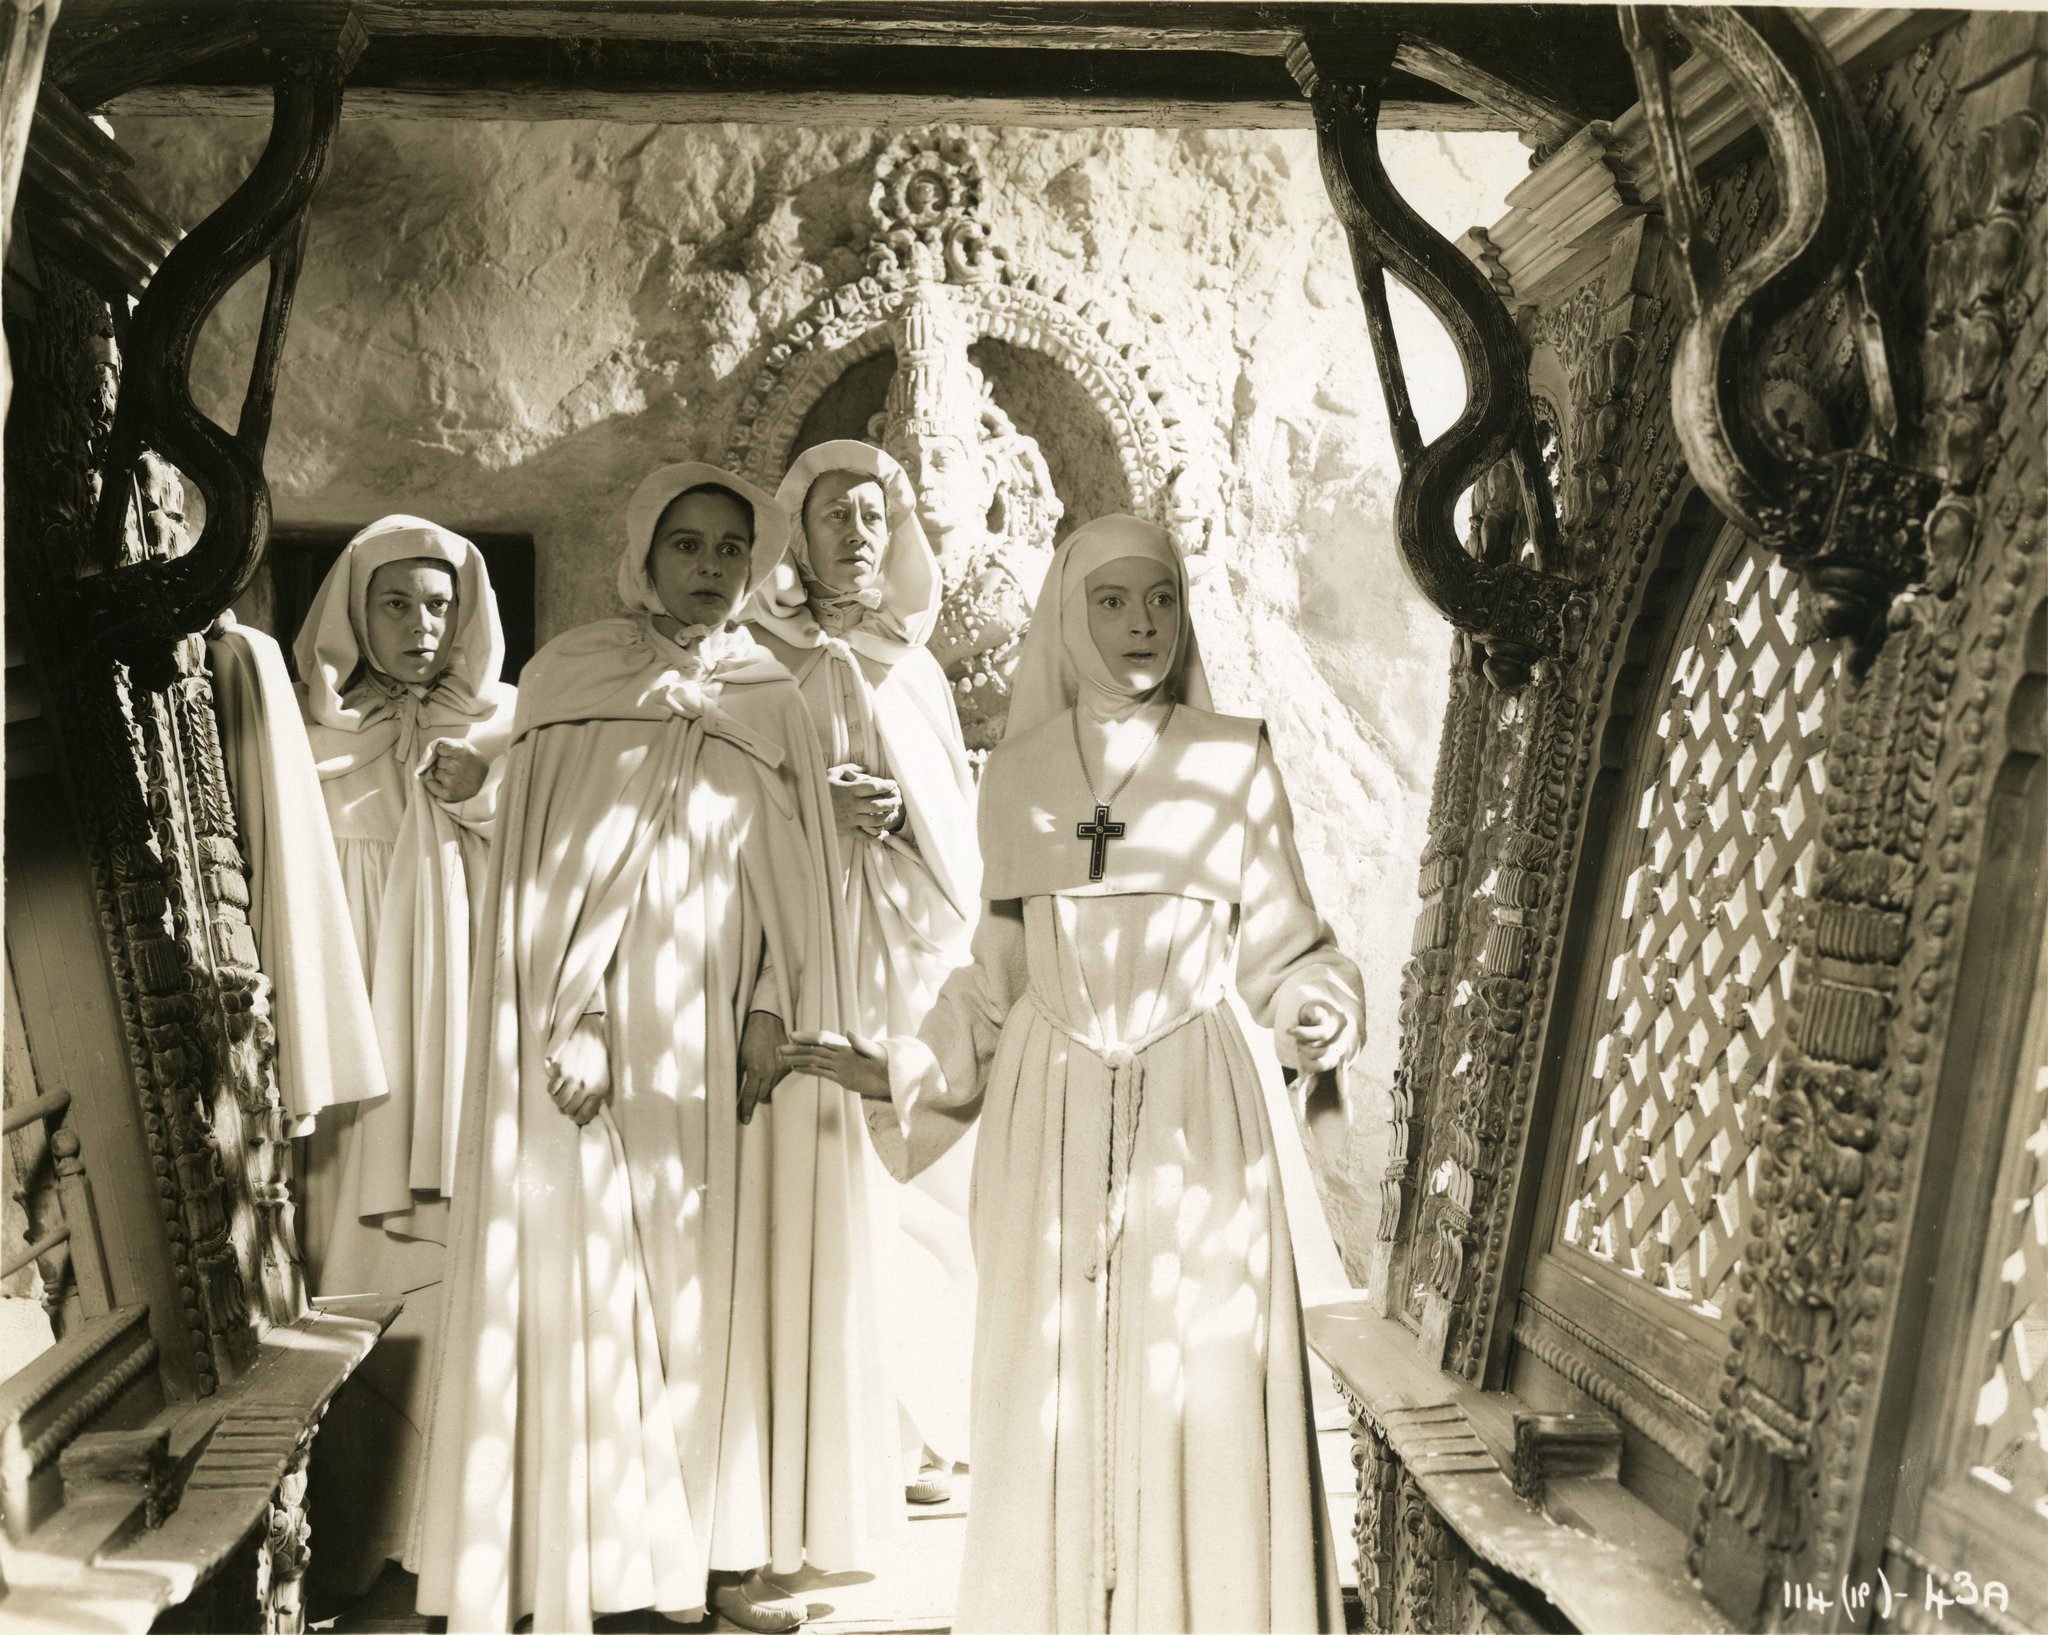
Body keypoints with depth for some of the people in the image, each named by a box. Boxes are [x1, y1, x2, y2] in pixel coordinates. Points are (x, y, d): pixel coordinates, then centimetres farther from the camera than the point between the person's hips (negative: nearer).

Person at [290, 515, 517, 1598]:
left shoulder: (498, 738, 9)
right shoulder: (316, 743, 6)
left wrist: (481, 801, -6)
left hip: (463, 1038, 1)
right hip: (356, 1045, 0)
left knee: (461, 1270, -2)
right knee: (360, 1273, -1)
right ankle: (355, 1537, 13)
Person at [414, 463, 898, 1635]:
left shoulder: (774, 699, 10)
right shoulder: (575, 681, 3)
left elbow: (791, 870, 6)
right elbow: (553, 861, -2)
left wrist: (773, 1010, -7)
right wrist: (573, 1018, -12)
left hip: (731, 1024, 2)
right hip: (615, 1021, -2)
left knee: (736, 1263, 4)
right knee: (604, 1267, -1)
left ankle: (737, 1539, 14)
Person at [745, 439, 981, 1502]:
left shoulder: (915, 667, 17)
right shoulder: (763, 659, 2)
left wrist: (899, 817, -2)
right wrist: (819, 807, -15)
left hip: (919, 943, 4)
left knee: (924, 1176, 4)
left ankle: (927, 1421, 16)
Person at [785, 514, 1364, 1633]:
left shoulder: (1235, 763, 3)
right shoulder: (1017, 774, 7)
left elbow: (1280, 948, 5)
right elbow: (999, 974, 13)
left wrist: (1319, 1011, -15)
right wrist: (903, 1073, 5)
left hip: (1195, 1115, -1)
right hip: (1051, 1119, 2)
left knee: (1204, 1377, -1)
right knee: (1052, 1386, 5)